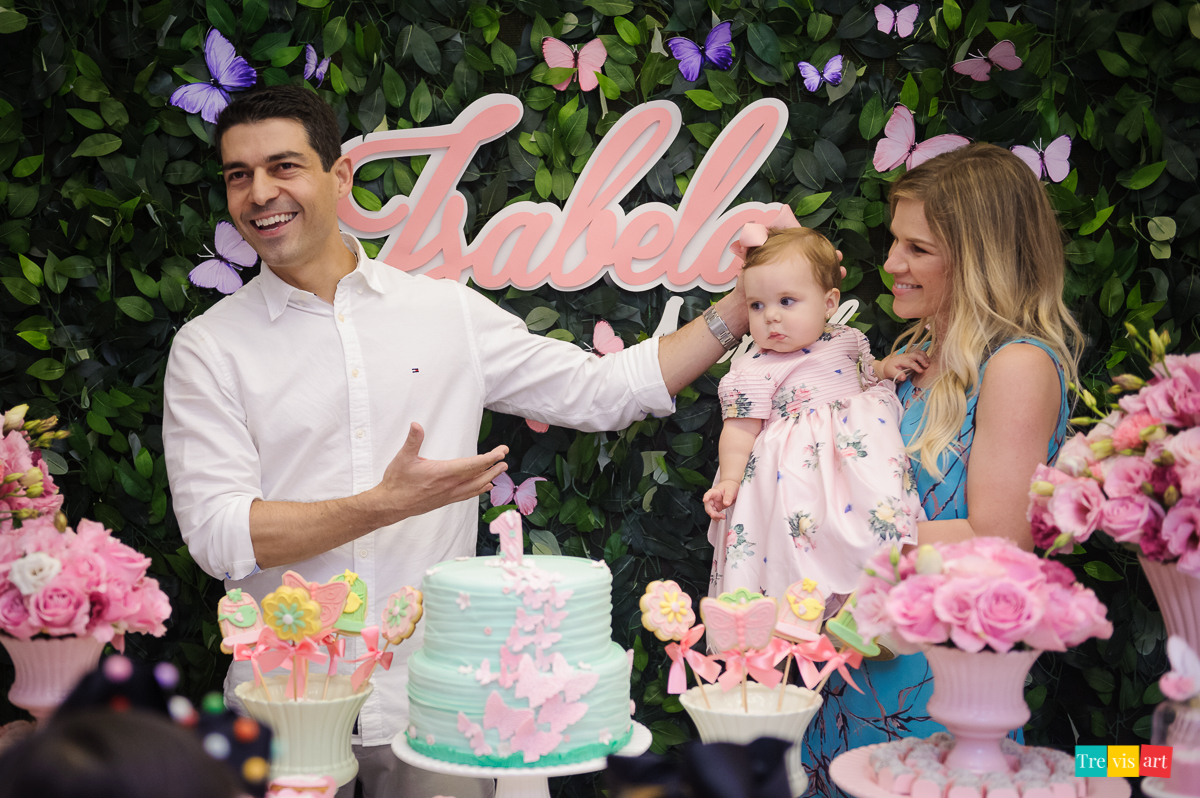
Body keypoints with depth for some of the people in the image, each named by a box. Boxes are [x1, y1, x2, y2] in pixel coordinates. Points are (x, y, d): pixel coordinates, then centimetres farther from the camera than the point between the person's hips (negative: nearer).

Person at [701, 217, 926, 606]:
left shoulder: (845, 340, 8)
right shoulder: (756, 370, -8)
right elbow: (740, 428, -7)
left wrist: (885, 366, 11)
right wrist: (729, 479, -14)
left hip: (857, 443, 6)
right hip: (799, 469, -6)